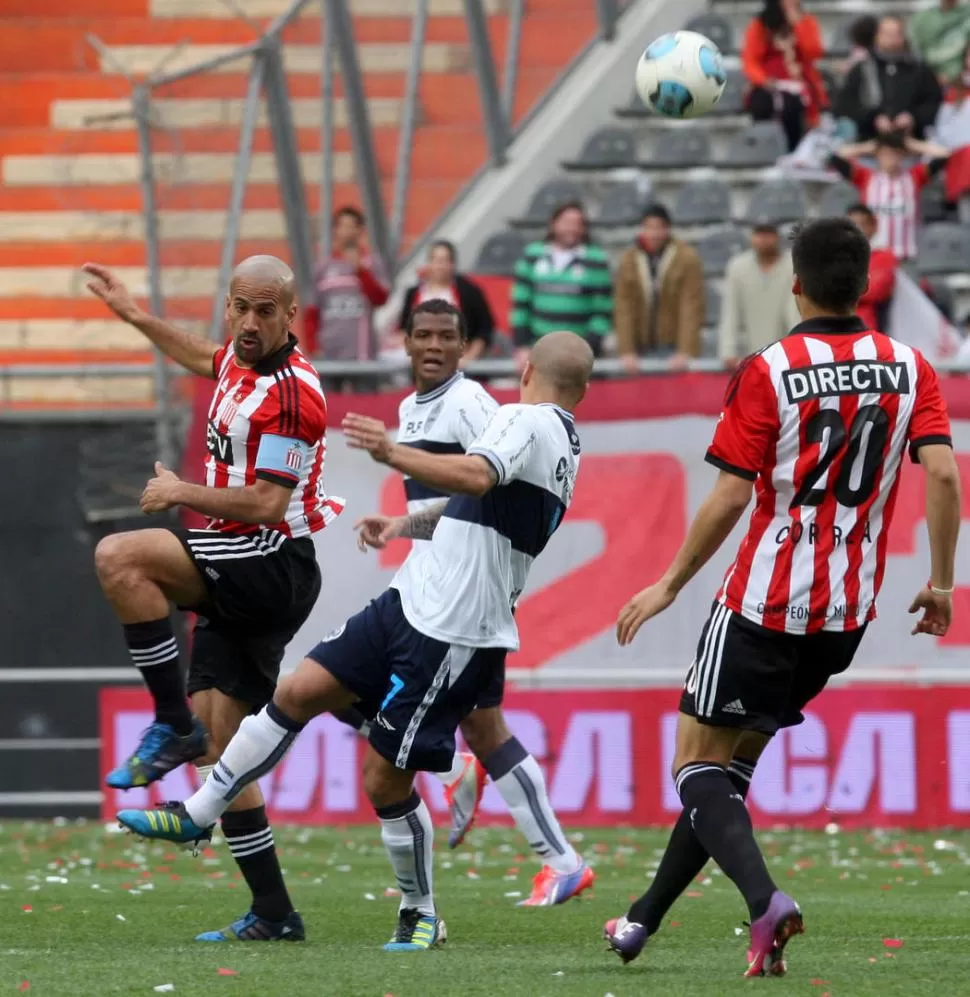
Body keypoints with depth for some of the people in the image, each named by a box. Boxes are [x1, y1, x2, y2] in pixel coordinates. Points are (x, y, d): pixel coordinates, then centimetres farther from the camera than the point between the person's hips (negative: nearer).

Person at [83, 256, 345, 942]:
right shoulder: (243, 360, 10)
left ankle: (175, 725, -17)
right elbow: (205, 359, 37)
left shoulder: (290, 394, -17)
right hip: (240, 579, 9)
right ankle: (274, 914, 9)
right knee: (218, 751, 6)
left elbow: (267, 505, -21)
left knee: (119, 558, -26)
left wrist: (180, 492, -11)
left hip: (274, 566, -9)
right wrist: (132, 314, 42)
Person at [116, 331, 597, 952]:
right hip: (410, 606, 9)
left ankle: (422, 915, 13)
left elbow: (475, 477, -33)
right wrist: (406, 525, 38)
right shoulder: (563, 446, 20)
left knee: (384, 779, -3)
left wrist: (392, 453, -44)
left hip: (452, 638, -9)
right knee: (299, 692, 5)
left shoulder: (527, 421, -11)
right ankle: (198, 815, 12)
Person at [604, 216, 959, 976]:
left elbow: (731, 496, -12)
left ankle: (765, 901, -24)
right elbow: (942, 471, -9)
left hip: (765, 602, -5)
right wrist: (941, 582, 0)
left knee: (700, 764, 1)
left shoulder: (769, 373, -10)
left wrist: (669, 586, -3)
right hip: (848, 613, 5)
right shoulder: (908, 368, 1)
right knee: (734, 763, 18)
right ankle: (645, 920, 23)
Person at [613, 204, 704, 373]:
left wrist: (685, 352, -18)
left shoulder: (687, 258, -6)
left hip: (674, 349, -3)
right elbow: (624, 310, -1)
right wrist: (626, 352, -9)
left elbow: (691, 308, -10)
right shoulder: (628, 261, 3)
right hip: (642, 349, 3)